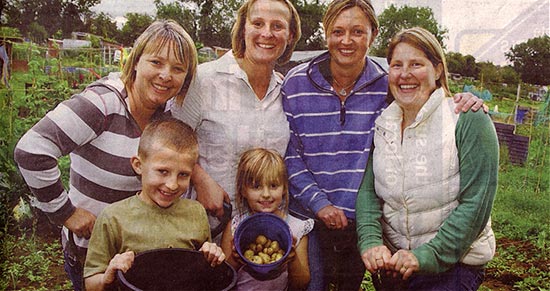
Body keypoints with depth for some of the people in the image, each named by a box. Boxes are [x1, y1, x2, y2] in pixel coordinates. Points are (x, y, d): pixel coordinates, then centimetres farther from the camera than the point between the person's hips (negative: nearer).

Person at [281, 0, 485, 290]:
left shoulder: (389, 84, -5)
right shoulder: (296, 82, -6)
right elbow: (287, 152, -4)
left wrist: (463, 102, -17)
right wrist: (318, 202, -11)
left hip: (362, 220, 1)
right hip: (307, 217, -1)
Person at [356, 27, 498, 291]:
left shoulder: (470, 121, -11)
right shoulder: (382, 124, 2)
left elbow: (475, 204, -15)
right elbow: (367, 189, -4)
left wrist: (427, 255, -22)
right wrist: (370, 241, -19)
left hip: (453, 262, -4)